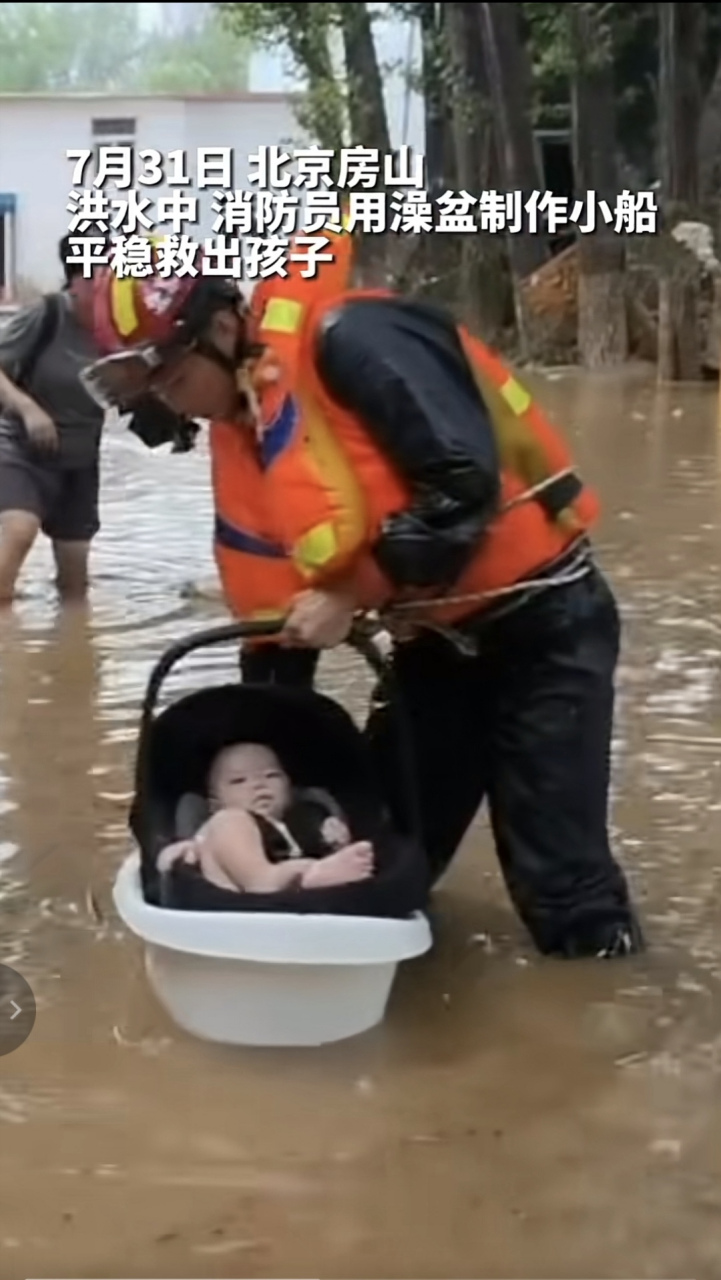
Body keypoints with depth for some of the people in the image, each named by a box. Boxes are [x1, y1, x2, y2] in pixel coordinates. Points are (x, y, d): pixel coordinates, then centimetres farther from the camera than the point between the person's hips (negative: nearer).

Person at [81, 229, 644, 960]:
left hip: (544, 617, -8)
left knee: (557, 871, -4)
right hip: (436, 638, 8)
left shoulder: (351, 343, -23)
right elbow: (271, 610, 9)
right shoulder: (237, 446, 4)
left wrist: (350, 598, -23)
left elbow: (465, 484, -29)